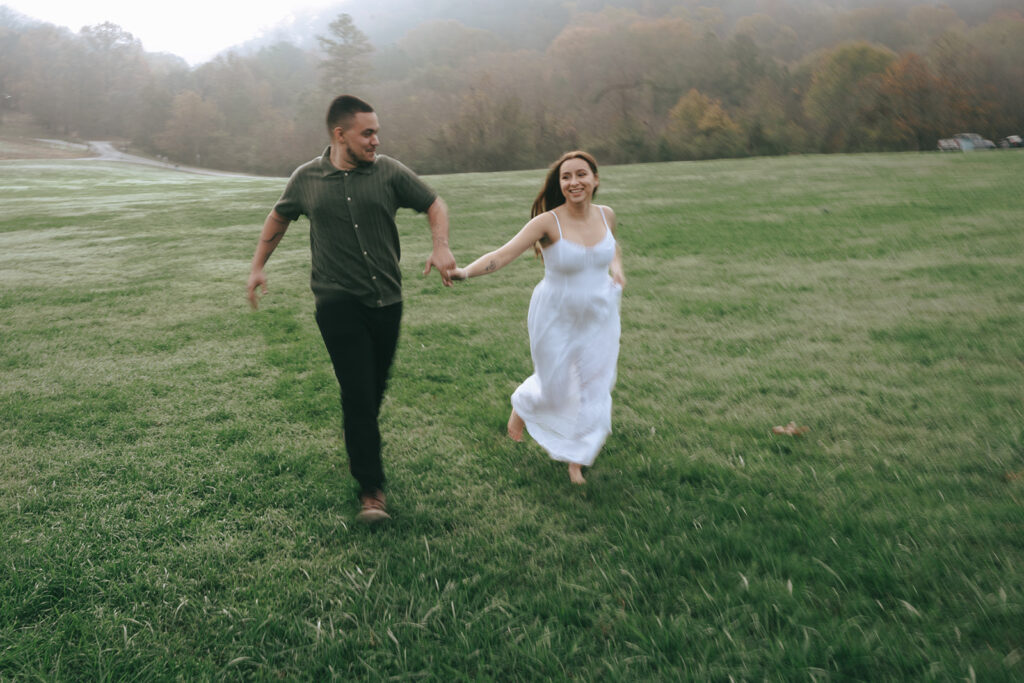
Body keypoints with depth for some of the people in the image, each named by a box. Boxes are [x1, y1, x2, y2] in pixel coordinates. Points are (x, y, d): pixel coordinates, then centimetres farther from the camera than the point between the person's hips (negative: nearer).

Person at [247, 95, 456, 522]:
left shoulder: (389, 172, 0)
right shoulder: (307, 179, 3)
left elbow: (434, 204, 6)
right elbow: (279, 218, 20)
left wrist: (441, 247, -13)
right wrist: (257, 267, 20)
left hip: (385, 300, 2)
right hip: (337, 302, -2)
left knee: (374, 390, 13)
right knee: (357, 391, -11)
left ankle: (360, 448, 40)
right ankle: (371, 487, -4)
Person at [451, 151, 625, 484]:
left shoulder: (605, 215, -4)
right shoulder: (548, 223, -20)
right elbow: (504, 253, -30)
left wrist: (617, 267, -1)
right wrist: (466, 271, -46)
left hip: (599, 318, 4)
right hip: (556, 319, -4)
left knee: (594, 386, 7)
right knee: (554, 388, 9)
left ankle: (576, 457, 27)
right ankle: (522, 405, 47)